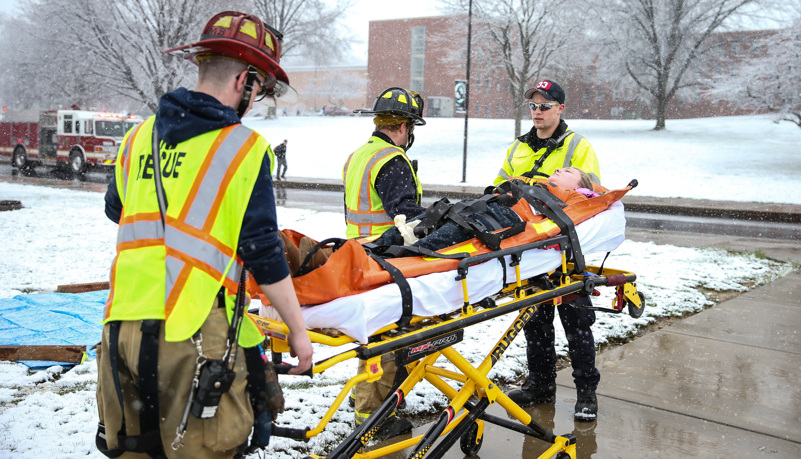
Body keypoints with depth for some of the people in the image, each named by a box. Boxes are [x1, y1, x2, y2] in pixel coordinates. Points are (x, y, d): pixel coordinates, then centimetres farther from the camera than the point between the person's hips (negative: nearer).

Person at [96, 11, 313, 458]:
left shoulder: (139, 137, 9)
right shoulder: (244, 148, -8)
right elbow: (262, 254, -9)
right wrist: (298, 330, 0)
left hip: (123, 325, 6)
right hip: (196, 334, -6)